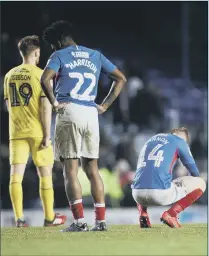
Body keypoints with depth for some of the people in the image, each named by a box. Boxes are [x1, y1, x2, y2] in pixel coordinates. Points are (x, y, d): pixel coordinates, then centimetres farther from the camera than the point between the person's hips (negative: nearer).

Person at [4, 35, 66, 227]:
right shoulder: (41, 74, -8)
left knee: (16, 172, -1)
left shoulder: (10, 75, 8)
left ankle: (19, 218, -7)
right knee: (45, 173, 8)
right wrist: (47, 135, -10)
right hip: (37, 132, -4)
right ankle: (49, 217, 13)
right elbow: (45, 106, -13)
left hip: (16, 132, 4)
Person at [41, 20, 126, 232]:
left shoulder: (59, 56, 3)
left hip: (69, 113, -5)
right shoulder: (95, 55, 18)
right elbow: (121, 79, 20)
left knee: (70, 170, -2)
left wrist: (54, 103, -5)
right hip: (91, 114, 5)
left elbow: (44, 79, -15)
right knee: (92, 169, 11)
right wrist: (105, 106, 16)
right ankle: (100, 221, 6)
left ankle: (79, 221, -9)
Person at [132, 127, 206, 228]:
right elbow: (195, 173, 15)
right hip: (160, 194, -6)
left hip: (137, 195, 6)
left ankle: (142, 213, 12)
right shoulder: (179, 141, 10)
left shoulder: (150, 140, 28)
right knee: (200, 183, 13)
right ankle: (171, 214, -4)